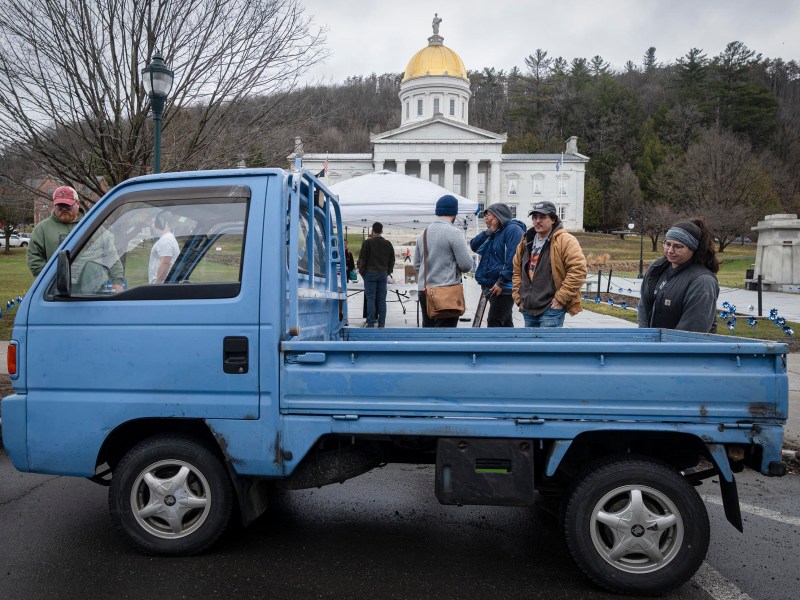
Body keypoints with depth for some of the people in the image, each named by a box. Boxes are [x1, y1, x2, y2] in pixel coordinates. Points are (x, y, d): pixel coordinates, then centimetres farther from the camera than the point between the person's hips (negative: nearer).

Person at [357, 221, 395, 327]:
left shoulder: (368, 242, -4)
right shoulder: (388, 243, 9)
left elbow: (362, 259, -4)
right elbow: (392, 260, 14)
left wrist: (362, 272, 5)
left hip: (370, 273, -3)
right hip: (383, 274, 3)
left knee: (371, 299, -2)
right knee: (382, 299, 4)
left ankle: (371, 323, -5)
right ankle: (381, 323, 4)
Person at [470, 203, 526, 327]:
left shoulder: (513, 230, -12)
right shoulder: (494, 233, 18)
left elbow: (513, 259, -21)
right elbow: (474, 246, 10)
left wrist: (501, 282, -23)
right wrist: (489, 232, -3)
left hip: (504, 288, -9)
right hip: (492, 287, 9)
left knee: (494, 323, -9)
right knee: (505, 323, 15)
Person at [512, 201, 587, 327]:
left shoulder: (565, 241, -10)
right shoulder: (526, 242, 12)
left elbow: (578, 270, -17)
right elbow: (517, 270, 20)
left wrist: (560, 298, -17)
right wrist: (518, 297, 11)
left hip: (551, 309, -7)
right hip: (528, 308, 7)